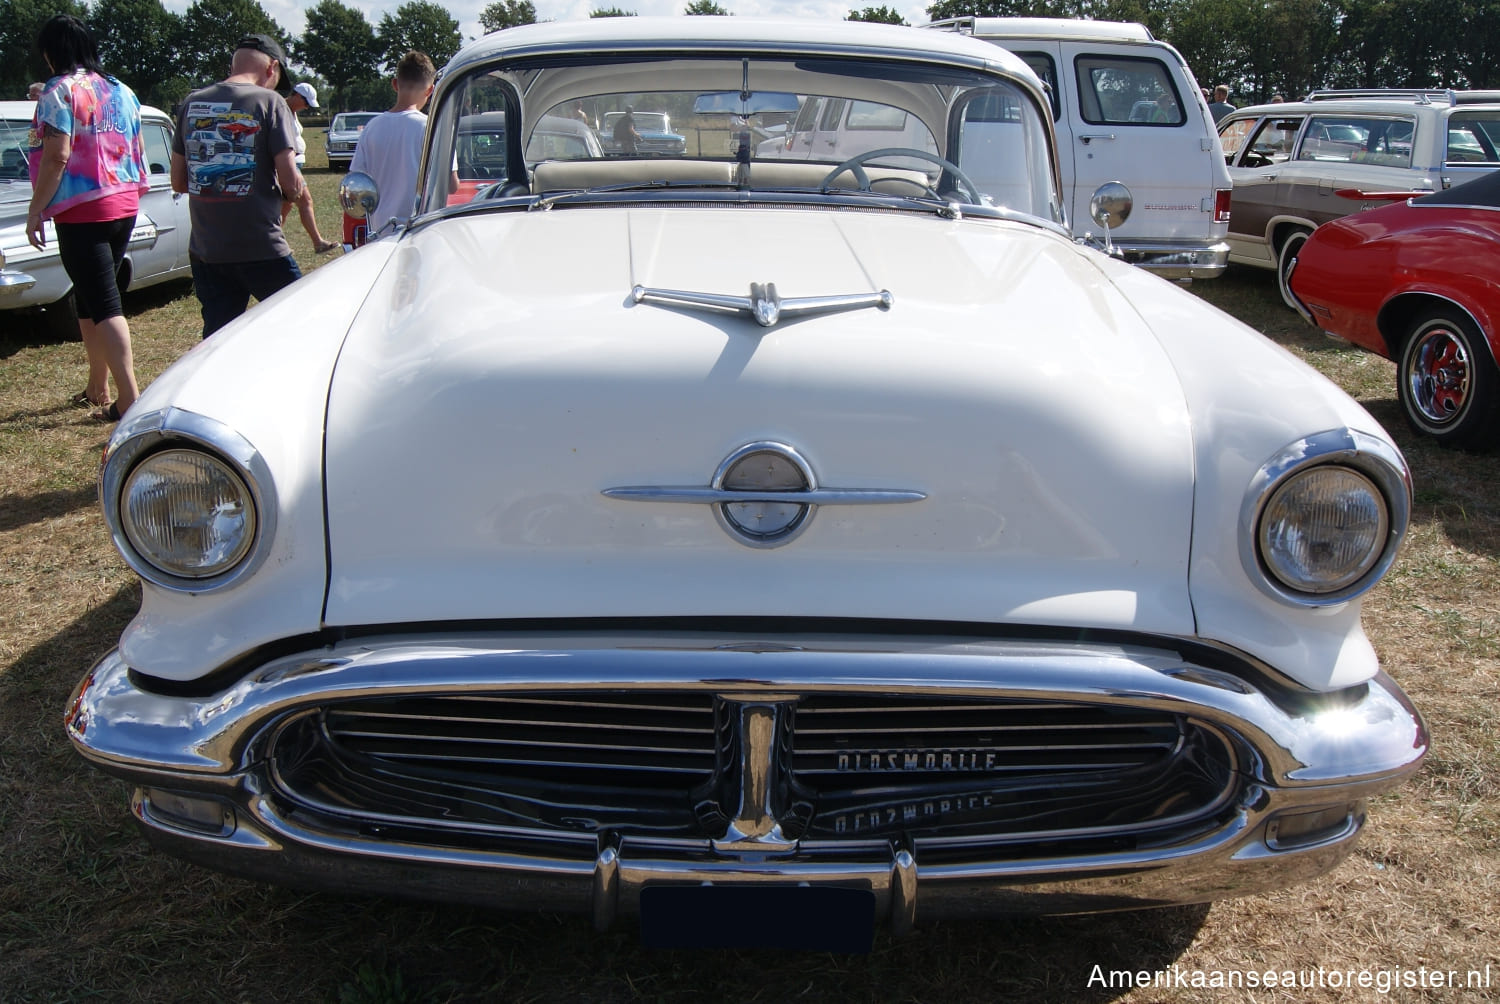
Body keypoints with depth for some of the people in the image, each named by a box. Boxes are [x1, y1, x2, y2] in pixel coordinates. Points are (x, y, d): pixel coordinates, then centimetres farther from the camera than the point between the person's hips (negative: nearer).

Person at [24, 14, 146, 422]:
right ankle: (98, 388, 25)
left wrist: (36, 210, -10)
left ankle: (129, 397, -13)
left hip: (82, 210, -7)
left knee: (103, 304, -7)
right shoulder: (121, 90, 12)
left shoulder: (60, 91, -9)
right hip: (124, 206, 7)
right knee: (90, 299, 18)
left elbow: (56, 157, -16)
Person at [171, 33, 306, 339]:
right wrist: (295, 191, 8)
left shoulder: (192, 103, 8)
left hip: (205, 249, 5)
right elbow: (290, 181, -13)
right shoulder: (269, 101, -6)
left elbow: (178, 182, 12)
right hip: (261, 249, -5)